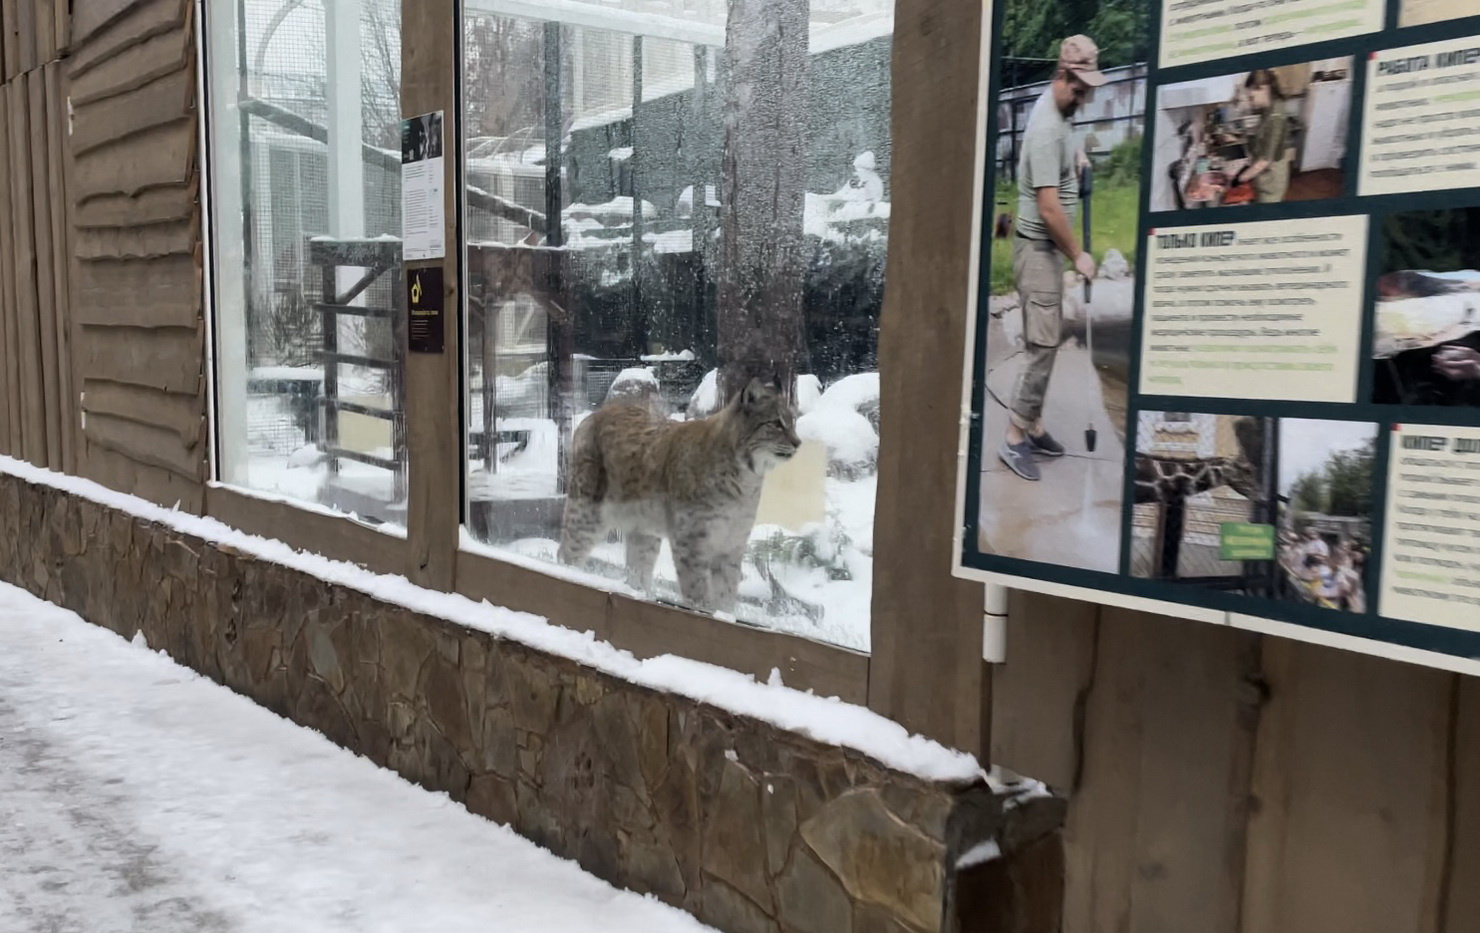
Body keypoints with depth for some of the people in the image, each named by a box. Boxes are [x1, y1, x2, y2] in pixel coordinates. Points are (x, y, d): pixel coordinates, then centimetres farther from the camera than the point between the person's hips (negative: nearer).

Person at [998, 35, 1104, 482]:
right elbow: (1049, 208, -24)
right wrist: (1078, 256, -15)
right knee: (1042, 345, -9)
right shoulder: (1046, 128, -22)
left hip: (1049, 246, 10)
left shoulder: (1060, 111, 8)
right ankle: (1014, 439, -4)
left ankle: (1034, 426, 21)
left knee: (1046, 342, 13)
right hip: (1038, 246, -10)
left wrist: (1075, 153, 14)